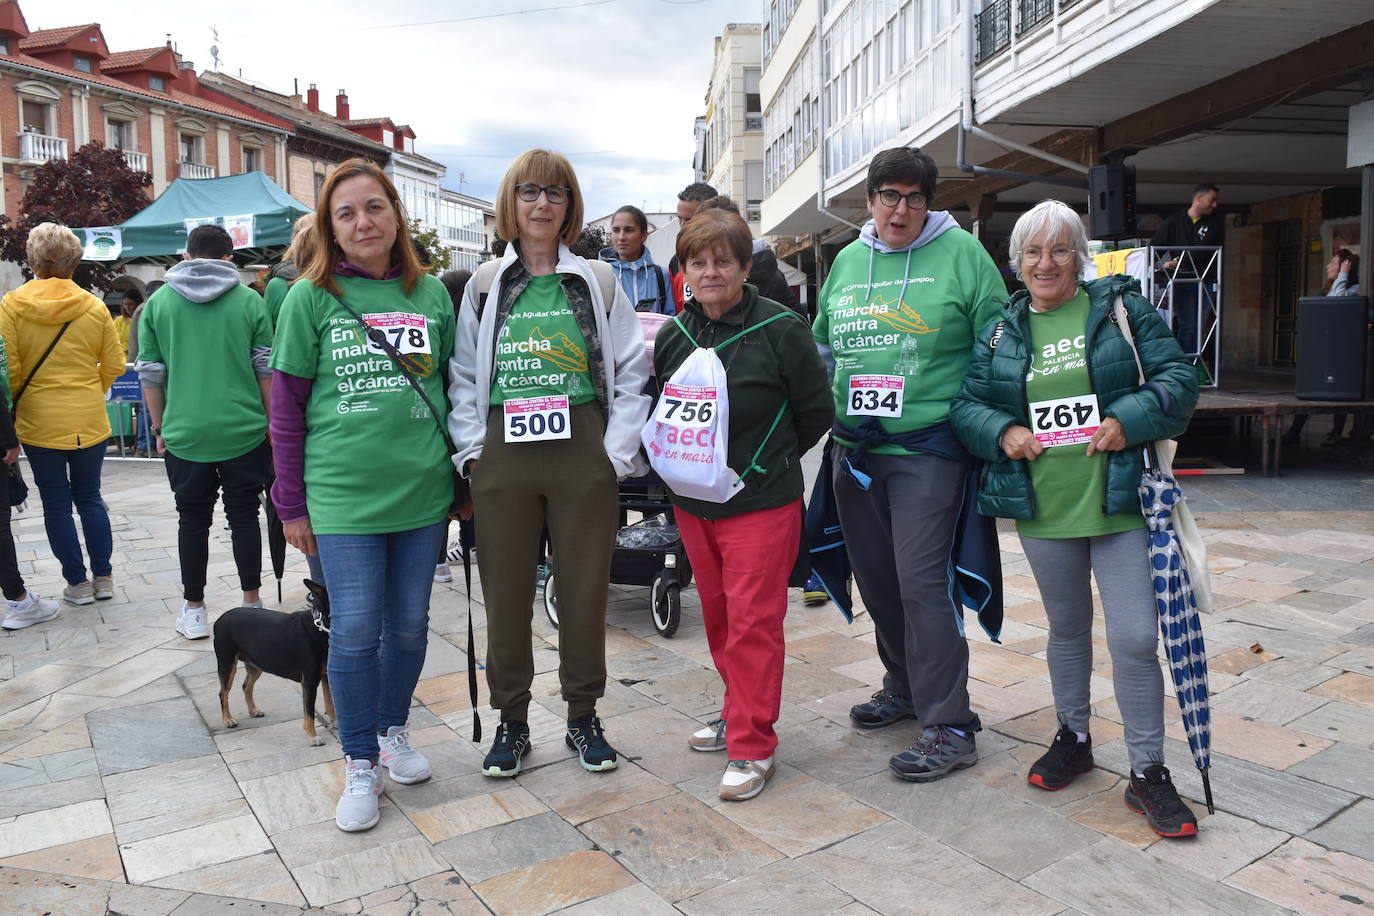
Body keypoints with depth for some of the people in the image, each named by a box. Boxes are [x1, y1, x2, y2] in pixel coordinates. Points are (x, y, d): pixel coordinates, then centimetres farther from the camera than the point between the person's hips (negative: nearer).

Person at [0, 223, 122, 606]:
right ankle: (103, 578, 17)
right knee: (89, 497, 14)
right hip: (90, 421, 2)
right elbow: (114, 365, 0)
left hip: (38, 421, -1)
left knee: (56, 503, 9)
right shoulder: (94, 307, -4)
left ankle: (77, 583, 15)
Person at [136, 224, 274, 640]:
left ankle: (194, 610, 19)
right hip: (244, 431, -1)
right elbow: (266, 370, -1)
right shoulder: (249, 300, -2)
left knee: (193, 520, 10)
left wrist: (160, 427, 15)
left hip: (185, 434, 1)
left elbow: (150, 375, 5)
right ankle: (251, 605, 17)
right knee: (244, 517, 10)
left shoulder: (159, 301, 3)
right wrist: (271, 422, 9)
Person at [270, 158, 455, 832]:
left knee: (410, 624, 13)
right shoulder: (310, 297, -2)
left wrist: (461, 474, 11)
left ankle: (393, 730, 36)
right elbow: (286, 406, 0)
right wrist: (291, 504, 0)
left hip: (422, 491, 3)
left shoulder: (432, 294, 5)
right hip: (343, 494, -2)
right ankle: (360, 765, 20)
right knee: (354, 632, 2)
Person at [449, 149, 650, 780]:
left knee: (585, 590, 7)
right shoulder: (483, 286, 9)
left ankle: (583, 717, 25)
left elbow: (632, 372, 3)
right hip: (503, 460, 1)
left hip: (583, 458, -1)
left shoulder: (598, 282, 6)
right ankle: (511, 721, 25)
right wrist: (472, 451, -2)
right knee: (506, 594, 7)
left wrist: (618, 452, -4)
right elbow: (463, 378, 9)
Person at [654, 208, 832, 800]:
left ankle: (753, 747, 9)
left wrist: (766, 463, 3)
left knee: (753, 622, -3)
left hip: (761, 504, -6)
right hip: (692, 502, 6)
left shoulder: (780, 329, -11)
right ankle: (740, 714, 34)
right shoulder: (674, 334, 5)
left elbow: (817, 412, -4)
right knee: (718, 614, 16)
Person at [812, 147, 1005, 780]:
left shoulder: (961, 253, -1)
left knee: (921, 580, -10)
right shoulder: (847, 261, 14)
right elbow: (822, 347, 24)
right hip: (854, 448, 6)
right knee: (875, 577, 13)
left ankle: (950, 727, 1)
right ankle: (905, 686, 34)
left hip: (928, 447, -6)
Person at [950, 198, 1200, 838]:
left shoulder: (1121, 308, 2)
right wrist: (1001, 430, -9)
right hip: (1042, 505, 3)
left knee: (1135, 637, -4)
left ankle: (1148, 772, 12)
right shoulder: (1001, 332, 9)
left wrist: (1129, 420, -18)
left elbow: (1177, 378, -2)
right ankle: (1073, 738, 37)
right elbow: (965, 403, 10)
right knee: (1067, 627, 18)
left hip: (1118, 498, -2)